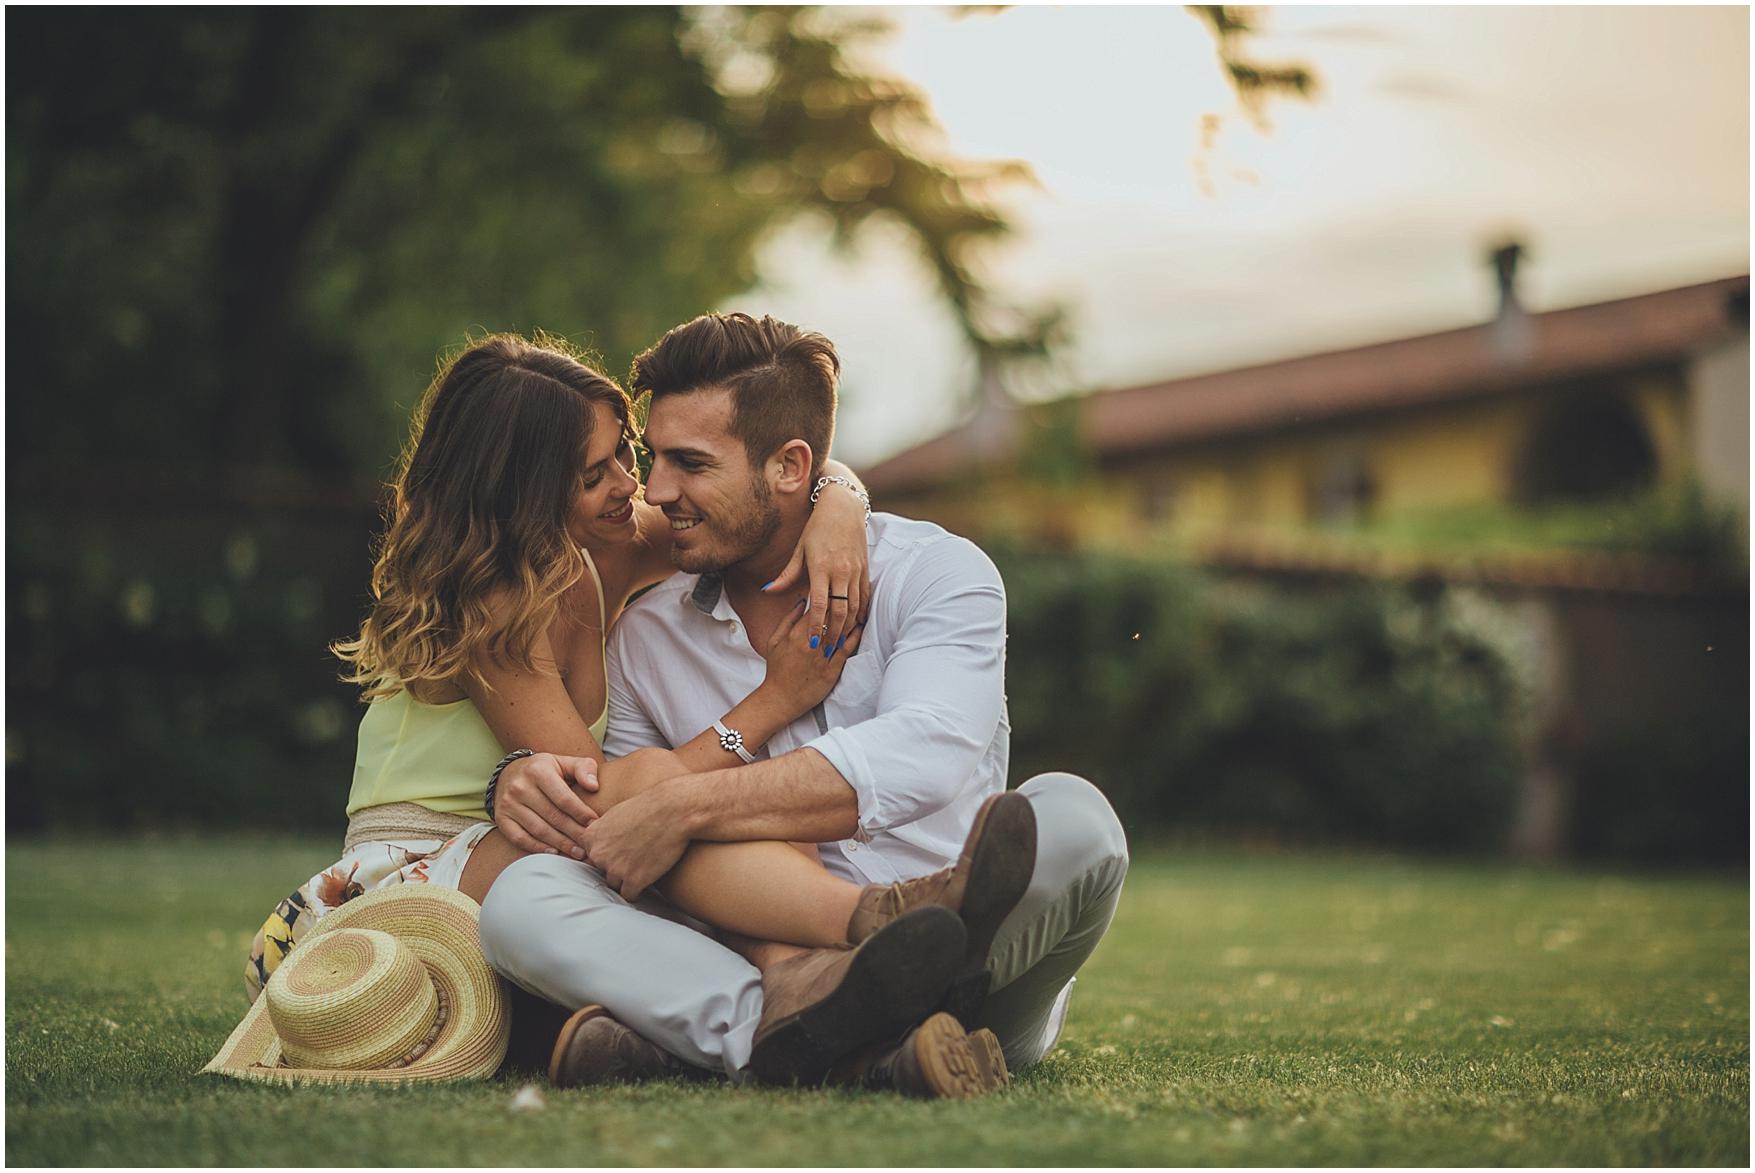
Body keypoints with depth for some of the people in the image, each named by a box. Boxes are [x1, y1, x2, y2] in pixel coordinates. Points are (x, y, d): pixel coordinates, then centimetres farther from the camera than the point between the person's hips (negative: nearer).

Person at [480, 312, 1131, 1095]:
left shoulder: (935, 572, 0)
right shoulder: (647, 635, 13)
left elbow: (925, 758, -20)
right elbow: (615, 822, 13)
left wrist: (685, 805, -22)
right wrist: (533, 786, -10)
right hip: (765, 958, 3)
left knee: (1070, 817, -31)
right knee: (523, 897, -20)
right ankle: (844, 1051, -41)